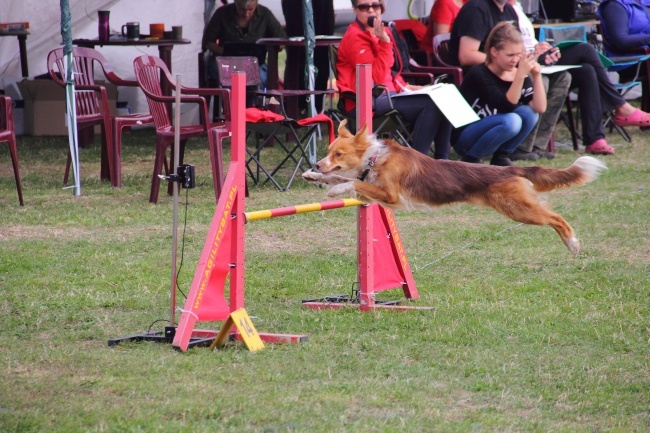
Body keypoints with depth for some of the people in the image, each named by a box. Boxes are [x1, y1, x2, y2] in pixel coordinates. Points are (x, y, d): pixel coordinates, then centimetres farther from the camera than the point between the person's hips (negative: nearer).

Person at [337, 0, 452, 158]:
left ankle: (441, 159, -4)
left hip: (387, 94, 9)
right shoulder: (355, 37, -11)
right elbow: (376, 77, -20)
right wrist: (385, 41, -23)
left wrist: (403, 86, 6)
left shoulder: (382, 31, 14)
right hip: (367, 101, -9)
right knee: (431, 103, -24)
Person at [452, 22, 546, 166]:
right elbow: (506, 106, -30)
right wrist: (520, 75, -38)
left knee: (529, 113, -18)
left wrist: (536, 75, -23)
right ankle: (471, 159, -12)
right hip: (463, 137, -6)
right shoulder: (478, 74, -20)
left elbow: (540, 108, -14)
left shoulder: (519, 75, -2)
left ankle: (501, 157, -1)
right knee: (511, 121, -31)